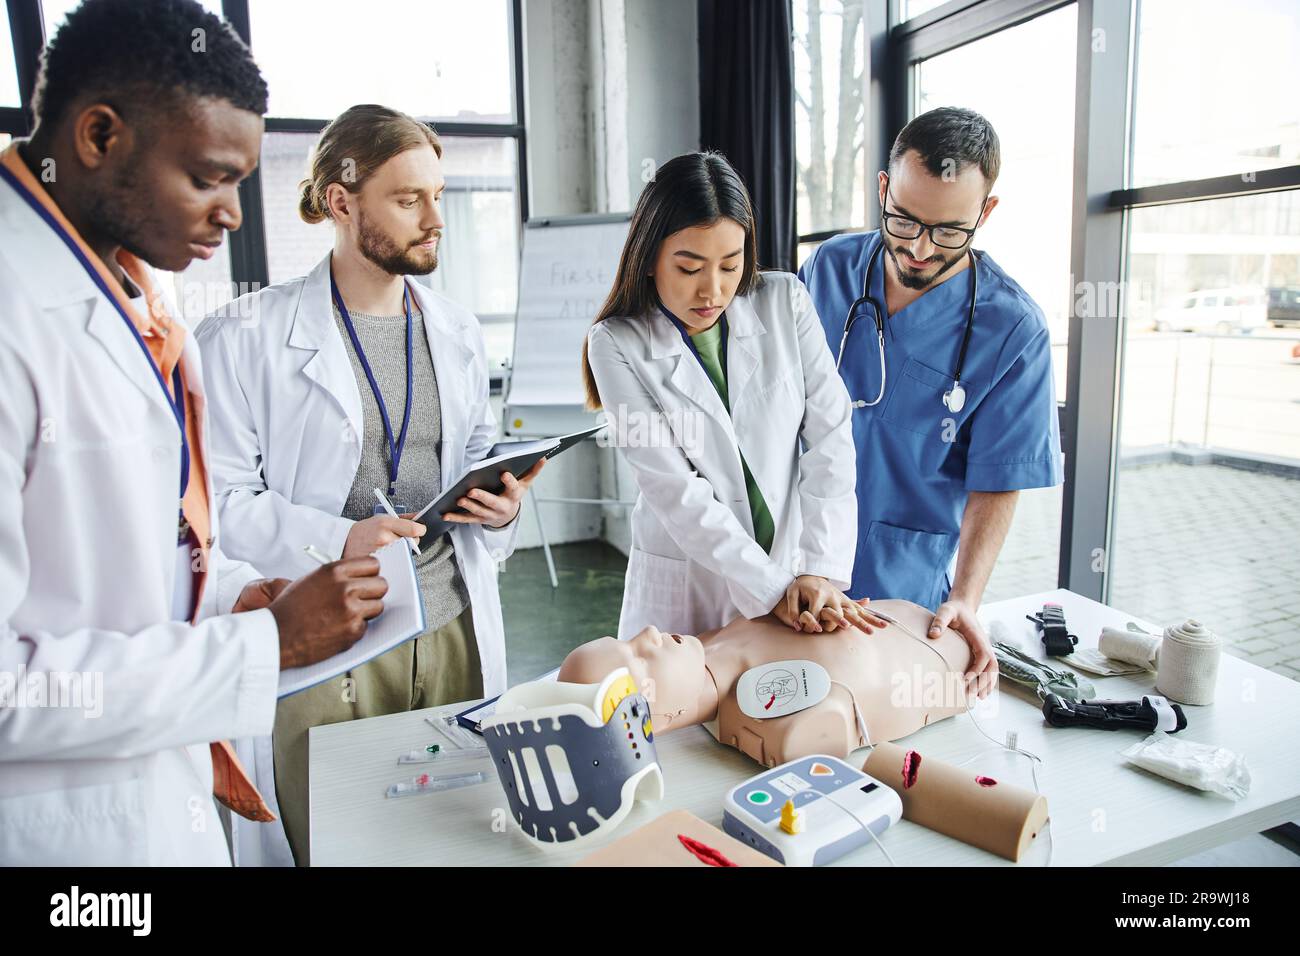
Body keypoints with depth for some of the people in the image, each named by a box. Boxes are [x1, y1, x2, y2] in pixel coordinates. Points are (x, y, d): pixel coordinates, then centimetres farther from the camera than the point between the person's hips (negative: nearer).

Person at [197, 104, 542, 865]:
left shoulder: (458, 331, 10)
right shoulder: (250, 337, -7)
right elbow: (218, 498, -9)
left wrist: (501, 503, -4)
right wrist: (337, 540, -23)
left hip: (454, 631, 5)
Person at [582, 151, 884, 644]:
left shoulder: (785, 303, -4)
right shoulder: (618, 345, -11)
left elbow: (830, 437, -8)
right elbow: (675, 492, -16)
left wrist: (821, 570, -16)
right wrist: (772, 590, -20)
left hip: (793, 566, 2)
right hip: (685, 581, -2)